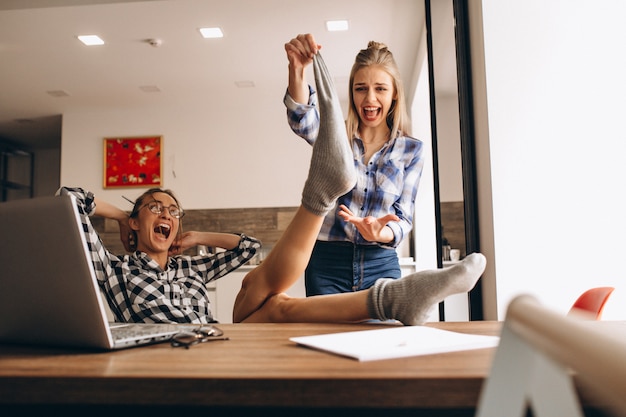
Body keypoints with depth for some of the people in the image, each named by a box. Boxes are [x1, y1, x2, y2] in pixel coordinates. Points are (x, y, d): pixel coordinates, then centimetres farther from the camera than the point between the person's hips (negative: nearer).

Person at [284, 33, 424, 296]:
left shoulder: (411, 150, 3)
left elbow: (403, 218, 1)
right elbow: (302, 120, -22)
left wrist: (380, 233, -22)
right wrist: (297, 68, -40)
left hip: (381, 264, 1)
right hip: (326, 263, 0)